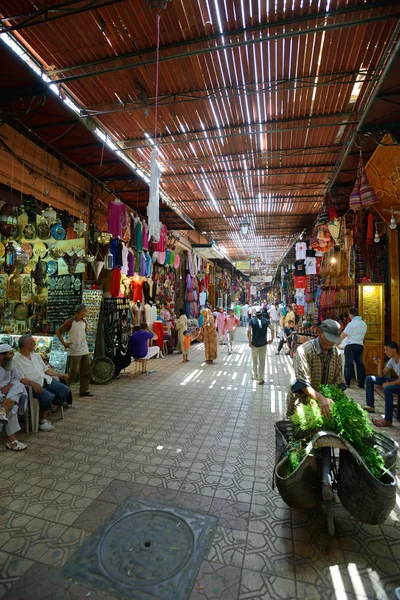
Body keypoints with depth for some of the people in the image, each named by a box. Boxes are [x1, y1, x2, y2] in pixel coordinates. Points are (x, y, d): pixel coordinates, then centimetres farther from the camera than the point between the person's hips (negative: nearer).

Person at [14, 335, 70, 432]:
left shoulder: (36, 355, 16)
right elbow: (20, 378, -16)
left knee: (65, 390, -9)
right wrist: (32, 383, -30)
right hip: (32, 385, -7)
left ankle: (46, 410, 2)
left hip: (46, 380, 8)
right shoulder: (16, 360, -7)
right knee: (48, 396, -31)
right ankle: (42, 420, -6)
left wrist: (59, 374, 15)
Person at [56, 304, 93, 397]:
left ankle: (84, 390, 14)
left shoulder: (84, 322, 8)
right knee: (73, 372, -1)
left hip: (85, 350, 7)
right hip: (74, 352, -7)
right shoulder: (70, 322, -11)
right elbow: (58, 332, -8)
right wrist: (64, 343, -11)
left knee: (86, 371, 7)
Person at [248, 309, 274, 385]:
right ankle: (260, 379, 11)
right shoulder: (266, 320, 0)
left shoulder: (252, 320, -6)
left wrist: (250, 341, -13)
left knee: (255, 360, 19)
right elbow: (272, 329, -14)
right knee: (262, 361, 9)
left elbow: (249, 331, -20)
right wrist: (272, 339, -4)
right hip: (263, 344, 1)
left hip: (254, 344, -1)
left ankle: (255, 376, 32)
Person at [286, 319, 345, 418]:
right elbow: (302, 383, -27)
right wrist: (321, 398, -39)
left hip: (326, 403, 5)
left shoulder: (336, 353, 0)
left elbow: (339, 383, 0)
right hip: (301, 403, -5)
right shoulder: (304, 350, -20)